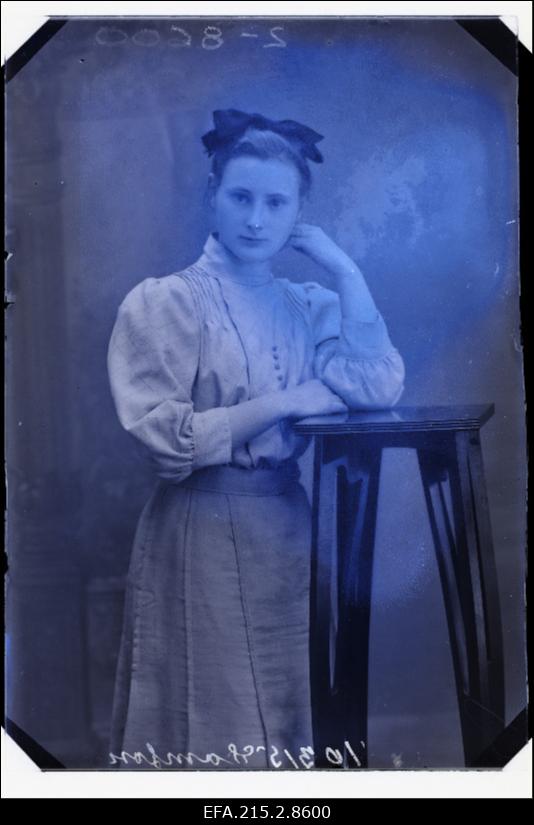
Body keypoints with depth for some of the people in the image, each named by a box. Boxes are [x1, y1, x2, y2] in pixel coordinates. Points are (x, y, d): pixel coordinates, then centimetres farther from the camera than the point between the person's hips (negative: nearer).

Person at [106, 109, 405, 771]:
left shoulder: (308, 306, 9)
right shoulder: (161, 303, -6)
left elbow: (381, 386, -8)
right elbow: (167, 441, -16)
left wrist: (343, 270, -6)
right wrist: (284, 402, -14)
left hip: (287, 530, 5)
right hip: (200, 537, -5)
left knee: (289, 719, 13)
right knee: (211, 723, 6)